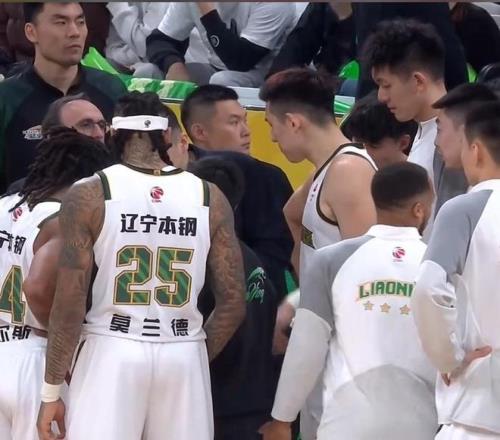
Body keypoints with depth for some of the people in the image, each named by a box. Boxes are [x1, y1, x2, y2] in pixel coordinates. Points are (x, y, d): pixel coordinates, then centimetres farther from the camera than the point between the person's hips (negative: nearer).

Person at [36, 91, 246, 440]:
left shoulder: (89, 196, -4)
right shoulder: (209, 197, 5)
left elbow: (70, 304, -7)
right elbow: (233, 303, 3)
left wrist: (52, 391, -1)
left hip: (112, 353, -3)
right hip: (184, 357, 3)